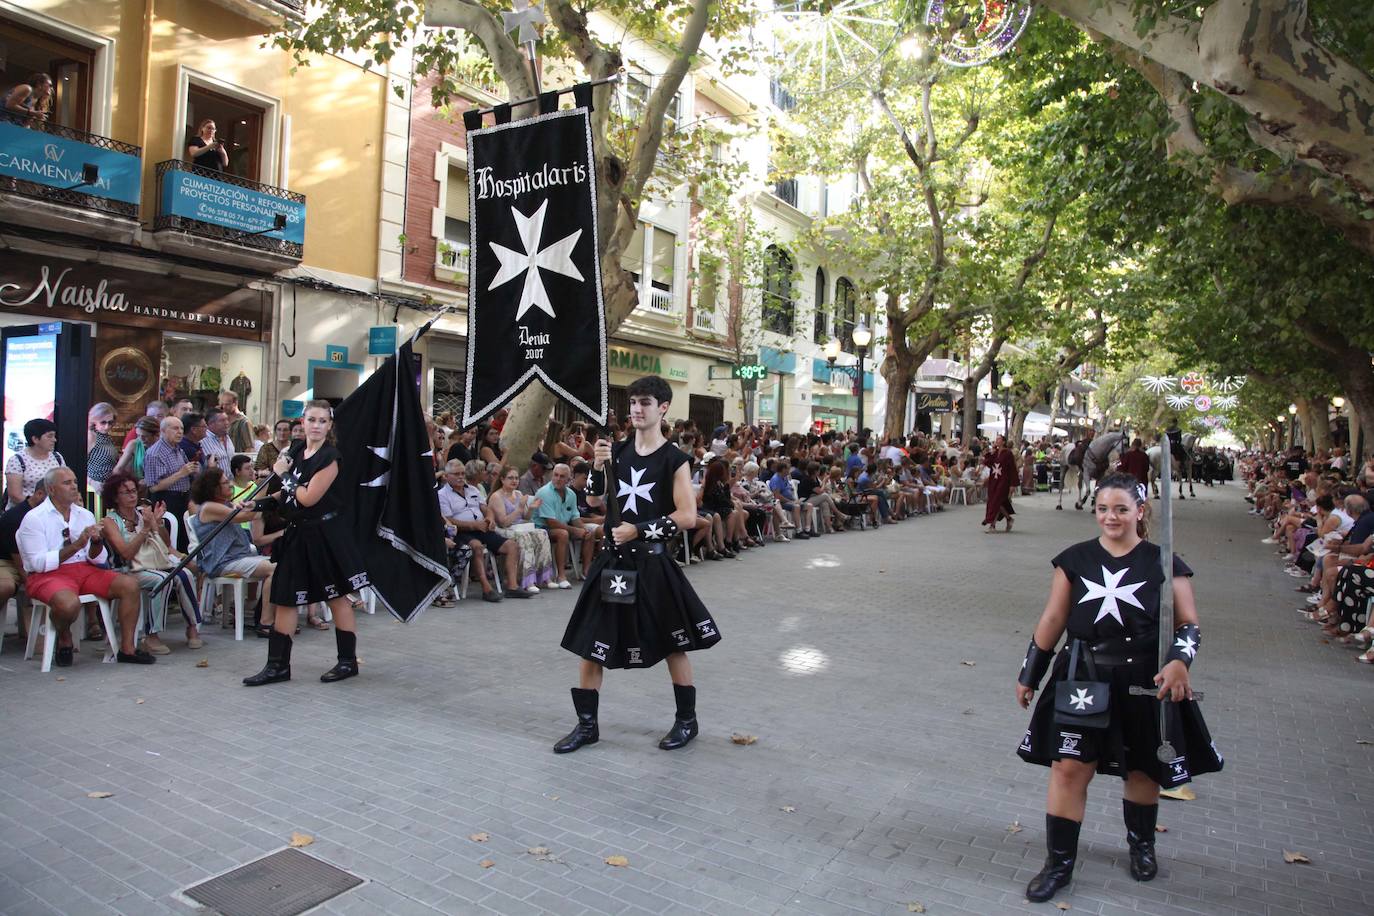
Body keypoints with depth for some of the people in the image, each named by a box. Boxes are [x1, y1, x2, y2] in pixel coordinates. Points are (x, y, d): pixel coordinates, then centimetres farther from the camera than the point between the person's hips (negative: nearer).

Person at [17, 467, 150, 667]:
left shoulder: (85, 515, 12)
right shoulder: (34, 519, -4)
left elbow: (99, 560, 10)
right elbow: (39, 563, -14)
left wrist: (96, 542, -11)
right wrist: (76, 546, -19)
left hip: (84, 570, 5)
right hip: (47, 575, -5)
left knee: (130, 584, -17)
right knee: (70, 603, -37)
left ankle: (127, 648, -11)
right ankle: (64, 640, -1)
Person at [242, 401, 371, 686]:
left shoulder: (329, 457, -13)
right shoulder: (296, 450, 9)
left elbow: (308, 497, -18)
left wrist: (284, 474, -9)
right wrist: (262, 502, 6)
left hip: (323, 534, -7)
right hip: (297, 534, 8)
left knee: (337, 596, 3)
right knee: (284, 598, 9)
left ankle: (348, 661, 14)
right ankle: (278, 665, 18)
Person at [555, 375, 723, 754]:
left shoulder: (673, 460, -8)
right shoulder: (618, 451, 7)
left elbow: (687, 516, -14)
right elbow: (594, 501, 10)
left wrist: (640, 529, -19)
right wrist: (598, 467, -6)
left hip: (651, 563, -5)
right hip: (612, 560, 5)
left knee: (673, 645, 8)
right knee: (589, 644, 7)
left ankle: (687, 720, 28)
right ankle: (587, 724, 22)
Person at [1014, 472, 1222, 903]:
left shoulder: (1163, 563, -3)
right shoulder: (1075, 559, 0)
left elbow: (1189, 623, -2)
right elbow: (1052, 620, 5)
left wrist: (1179, 661, -23)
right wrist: (1029, 675, 7)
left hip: (1144, 684, 0)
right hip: (1082, 681, 1)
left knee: (1143, 770, 16)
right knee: (1069, 768, -2)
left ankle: (1141, 844, 44)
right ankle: (1059, 863, 13)